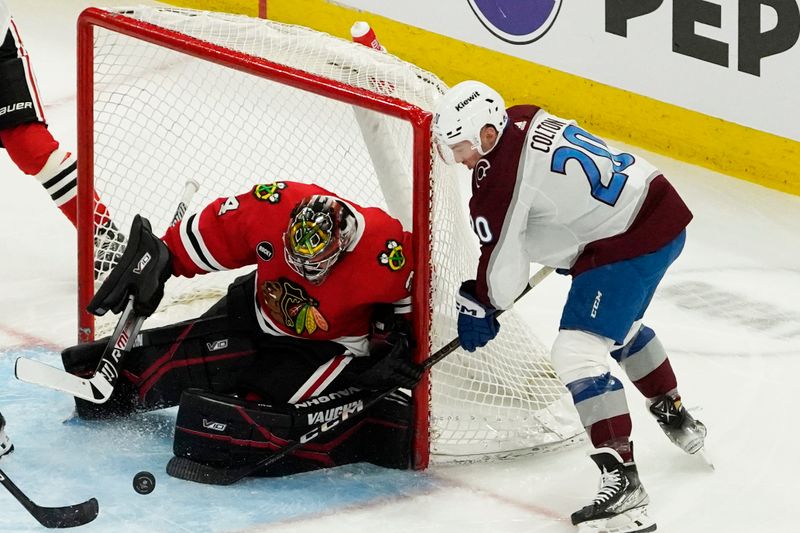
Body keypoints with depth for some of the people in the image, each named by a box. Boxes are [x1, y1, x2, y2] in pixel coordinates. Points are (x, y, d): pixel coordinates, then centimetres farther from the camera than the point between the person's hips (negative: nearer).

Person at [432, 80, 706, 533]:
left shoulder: (500, 175, -21)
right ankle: (677, 419, 55)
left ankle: (622, 479, -22)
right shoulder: (525, 120, 6)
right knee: (620, 325, 34)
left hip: (633, 241, -11)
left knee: (577, 351, -15)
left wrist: (478, 306, 6)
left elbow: (503, 255, -11)